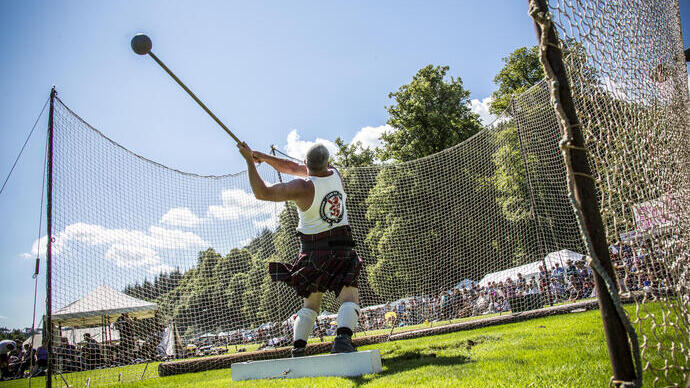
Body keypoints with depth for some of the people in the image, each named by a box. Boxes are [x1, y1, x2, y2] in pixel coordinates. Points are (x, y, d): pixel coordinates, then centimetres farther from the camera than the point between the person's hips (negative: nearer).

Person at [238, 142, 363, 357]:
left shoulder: (302, 187, -16)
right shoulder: (335, 174, -1)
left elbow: (261, 192, -10)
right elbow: (293, 167, 8)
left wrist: (250, 161, -5)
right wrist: (263, 157, 8)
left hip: (312, 250, -1)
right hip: (342, 247, 1)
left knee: (310, 304, 13)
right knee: (349, 298, -3)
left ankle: (298, 348, 6)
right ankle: (343, 336, -27)